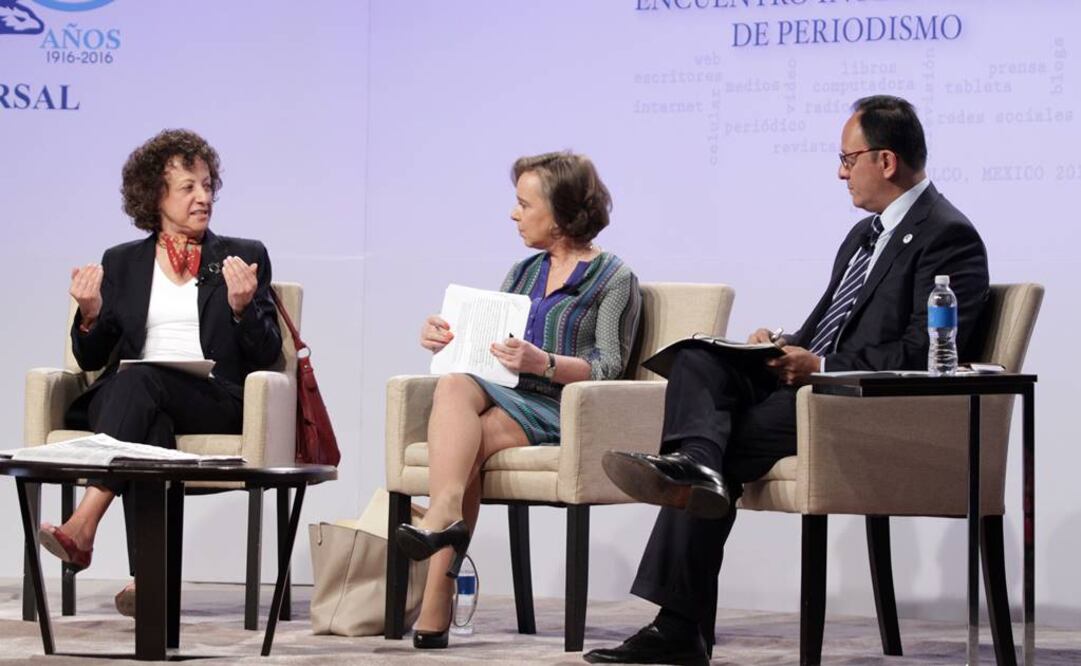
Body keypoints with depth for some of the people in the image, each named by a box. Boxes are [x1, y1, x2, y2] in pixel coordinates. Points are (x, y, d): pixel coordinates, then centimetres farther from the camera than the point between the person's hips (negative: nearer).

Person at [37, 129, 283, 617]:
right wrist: (91, 316, -6)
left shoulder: (244, 257, 16)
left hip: (214, 400, -2)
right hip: (130, 395, 2)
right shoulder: (122, 263, 21)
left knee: (138, 379, -35)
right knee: (147, 423, -37)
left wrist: (242, 307, -12)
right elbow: (91, 358, 16)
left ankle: (84, 526, -45)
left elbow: (266, 355, 8)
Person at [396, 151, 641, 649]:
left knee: (470, 442, -32)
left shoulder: (614, 280, 5)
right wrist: (445, 342, -1)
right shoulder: (524, 272, 26)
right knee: (454, 386, -30)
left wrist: (543, 363, -23)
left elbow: (607, 367, -7)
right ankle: (446, 513, -49)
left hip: (562, 415, -5)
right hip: (501, 398, 5)